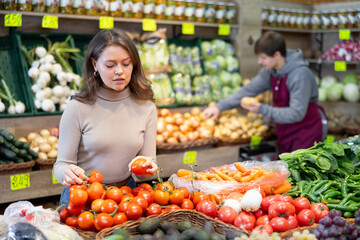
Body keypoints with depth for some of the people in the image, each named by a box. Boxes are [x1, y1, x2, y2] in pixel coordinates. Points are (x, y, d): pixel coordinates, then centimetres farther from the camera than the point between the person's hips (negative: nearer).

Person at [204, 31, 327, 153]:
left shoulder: (300, 74, -24)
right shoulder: (270, 71, -1)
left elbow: (297, 113, -27)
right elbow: (248, 90, 6)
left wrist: (262, 109, -31)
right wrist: (220, 107, -2)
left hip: (307, 131, -7)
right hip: (287, 133, 7)